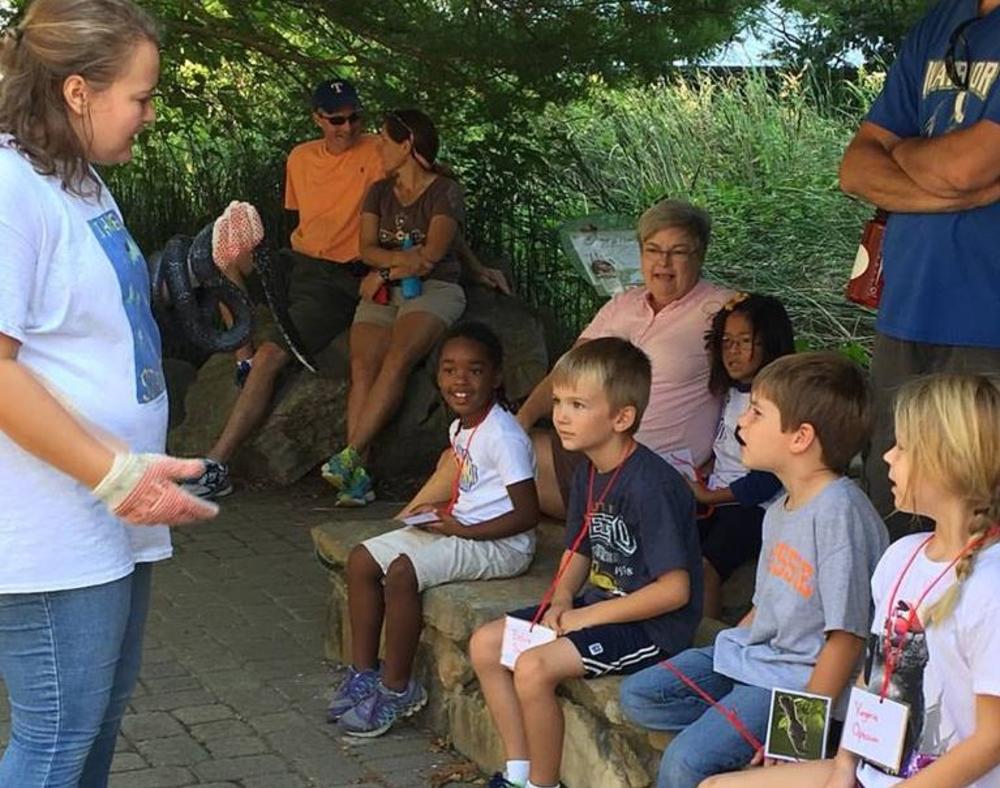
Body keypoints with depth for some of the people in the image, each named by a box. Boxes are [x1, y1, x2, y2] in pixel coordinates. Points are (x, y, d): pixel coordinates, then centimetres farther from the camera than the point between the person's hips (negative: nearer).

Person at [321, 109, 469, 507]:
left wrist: (384, 271, -3)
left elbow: (431, 255, -9)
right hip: (383, 294, 4)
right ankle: (357, 475, -35)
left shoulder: (445, 192, 3)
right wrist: (403, 259, -13)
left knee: (396, 360, -31)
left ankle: (350, 455, -37)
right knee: (362, 365, -24)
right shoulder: (379, 192, 21)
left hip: (434, 291, -4)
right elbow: (367, 249, 6)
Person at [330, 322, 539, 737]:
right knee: (361, 560, 1)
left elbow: (527, 515, -21)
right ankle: (363, 671, 8)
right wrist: (444, 511, 4)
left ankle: (397, 688, -13)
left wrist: (463, 530, -20)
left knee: (402, 571, -28)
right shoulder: (460, 428, 10)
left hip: (500, 544, -10)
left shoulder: (503, 435, -19)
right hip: (460, 528, 10)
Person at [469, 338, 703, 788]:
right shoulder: (588, 475, 5)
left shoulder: (649, 485, -24)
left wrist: (587, 616, -19)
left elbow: (675, 589, -24)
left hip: (654, 625, -10)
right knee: (485, 644, 5)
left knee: (534, 667, -25)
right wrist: (560, 601, -4)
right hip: (601, 603, 10)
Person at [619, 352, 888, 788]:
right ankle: (736, 717, -2)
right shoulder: (780, 510, 9)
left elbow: (847, 634, -22)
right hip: (753, 654, 10)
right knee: (638, 695, 9)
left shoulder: (839, 511, -22)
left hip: (800, 678, -10)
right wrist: (723, 655, 11)